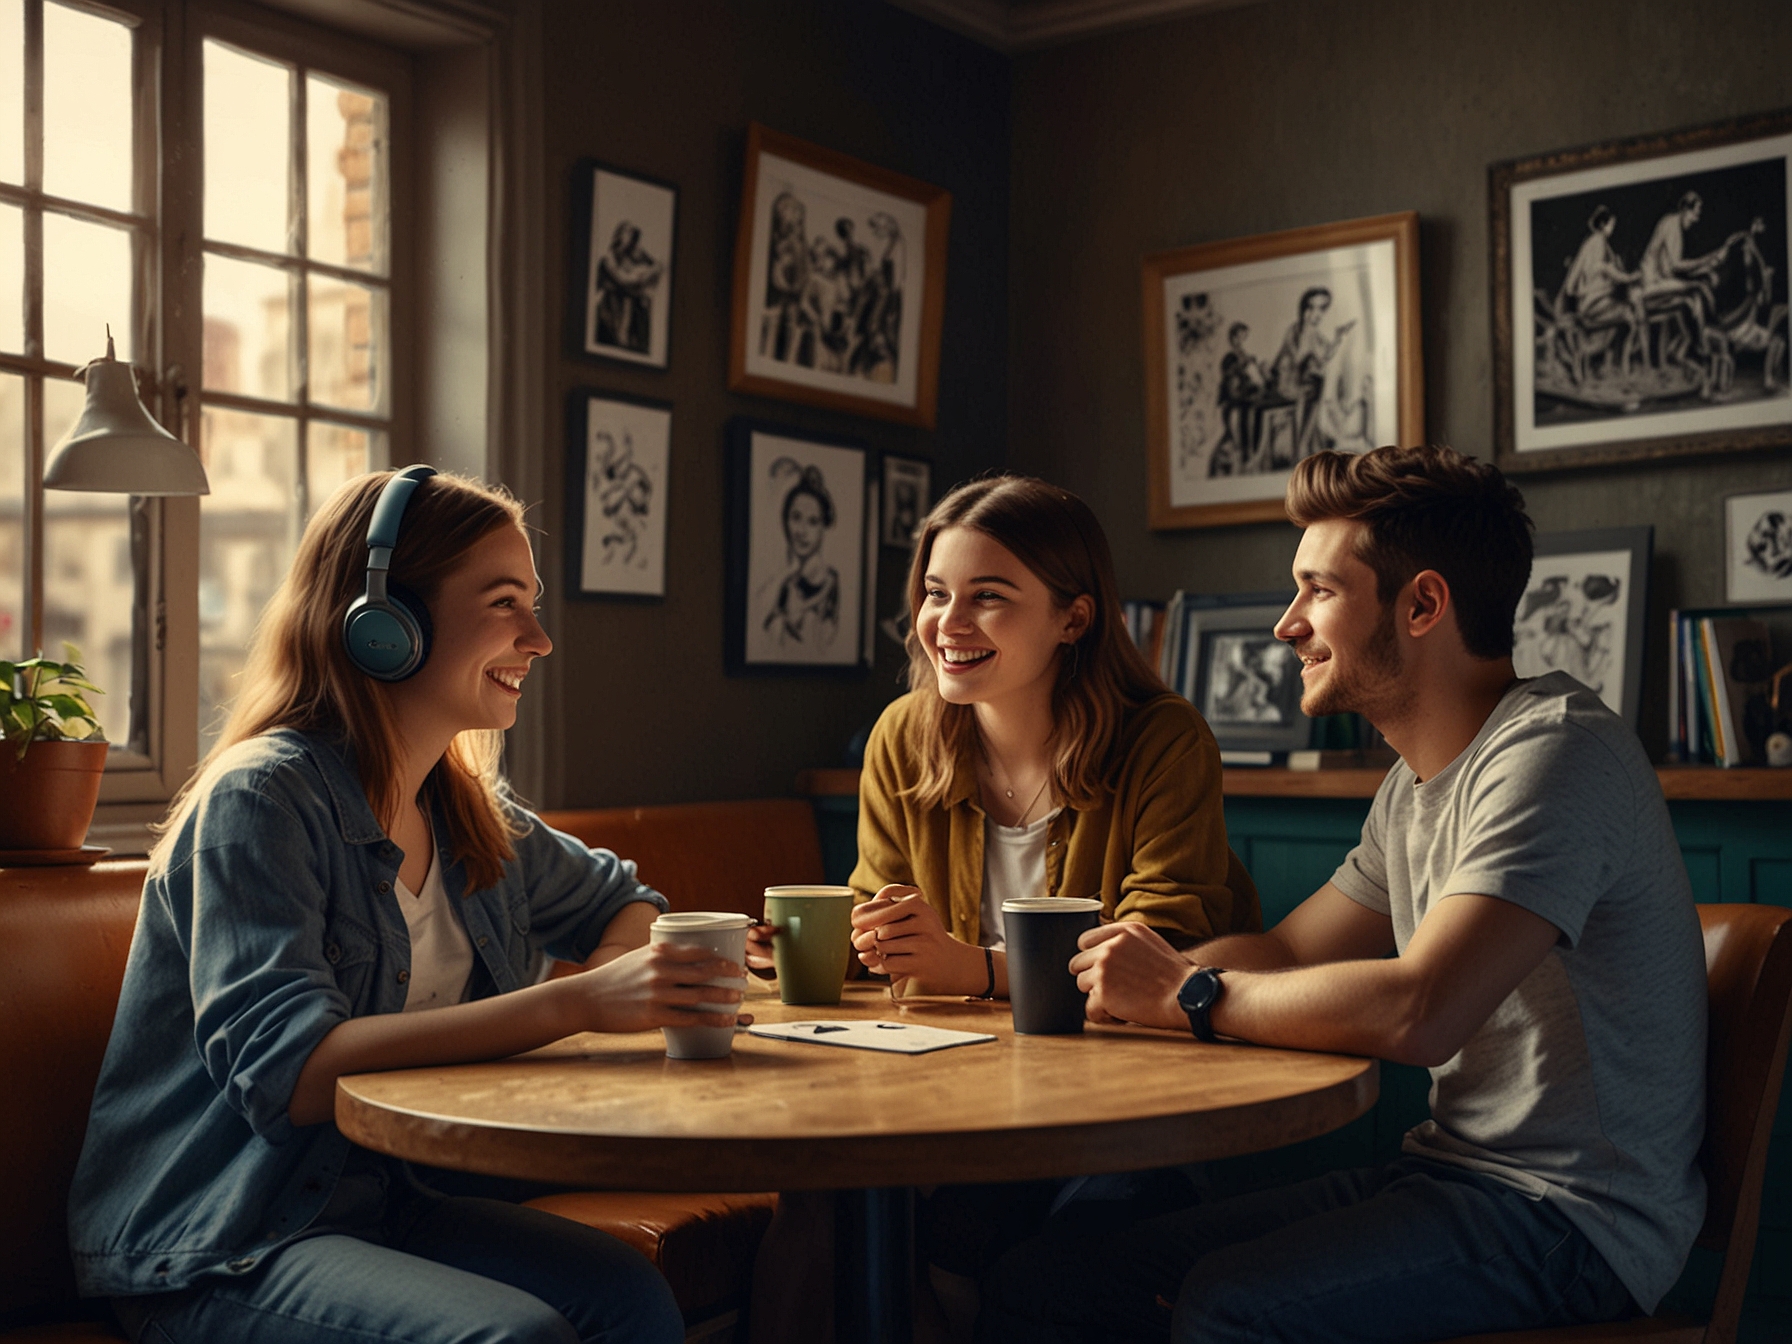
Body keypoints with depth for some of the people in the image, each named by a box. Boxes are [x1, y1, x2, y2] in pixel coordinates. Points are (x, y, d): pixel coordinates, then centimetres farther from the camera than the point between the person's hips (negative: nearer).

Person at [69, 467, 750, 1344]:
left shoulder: (466, 809, 7)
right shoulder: (262, 798, -16)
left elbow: (618, 903, 23)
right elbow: (285, 1073, -28)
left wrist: (630, 976, -4)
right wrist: (575, 1005, -34)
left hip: (381, 1201, 7)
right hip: (210, 1255, -7)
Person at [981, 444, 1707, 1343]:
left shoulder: (1552, 750, -18)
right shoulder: (1417, 783, 15)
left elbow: (1419, 1013, -30)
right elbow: (1287, 953, 19)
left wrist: (1189, 995, -16)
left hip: (1574, 1214, -8)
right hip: (1450, 1170, 9)